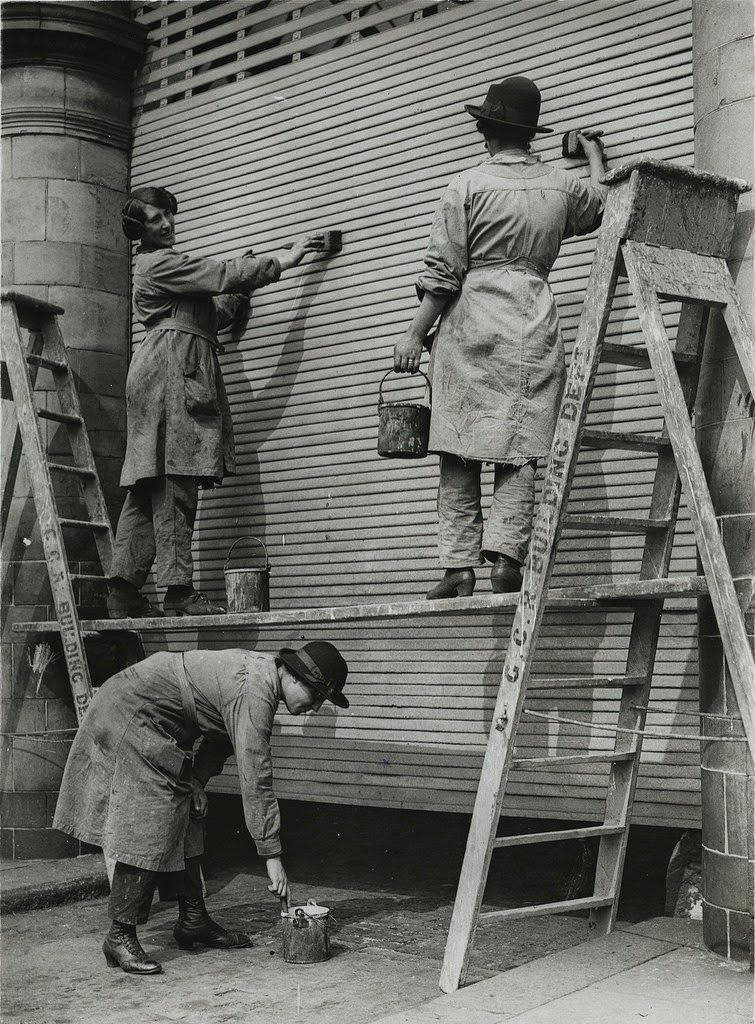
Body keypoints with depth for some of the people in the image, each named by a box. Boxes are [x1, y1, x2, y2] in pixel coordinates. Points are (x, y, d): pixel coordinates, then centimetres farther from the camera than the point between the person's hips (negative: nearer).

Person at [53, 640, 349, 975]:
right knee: (147, 829, -13)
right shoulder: (255, 692, -27)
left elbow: (220, 735, 15)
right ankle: (120, 936, -6)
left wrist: (197, 780, 0)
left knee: (184, 822, 11)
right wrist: (272, 856, -24)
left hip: (155, 729, 10)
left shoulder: (261, 671, 3)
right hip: (128, 718, -10)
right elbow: (255, 780, -28)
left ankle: (193, 922, 18)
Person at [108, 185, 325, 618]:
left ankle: (124, 590, 3)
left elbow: (214, 314, 27)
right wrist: (282, 261, -1)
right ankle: (178, 590, -17)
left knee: (149, 487, 4)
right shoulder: (159, 263, -2)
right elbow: (223, 275, -8)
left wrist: (244, 288, 18)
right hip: (173, 367, -10)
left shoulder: (166, 264, 30)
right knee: (175, 480, -14)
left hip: (173, 369, 10)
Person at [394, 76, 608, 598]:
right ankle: (506, 558, -8)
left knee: (460, 450, 1)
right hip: (533, 324, 2)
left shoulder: (468, 185, 0)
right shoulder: (563, 185, 11)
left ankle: (460, 566, 0)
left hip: (470, 322, -2)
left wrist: (415, 335, 1)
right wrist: (594, 154, 50)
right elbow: (604, 203, 34)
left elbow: (443, 272, -4)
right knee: (520, 448, 2)